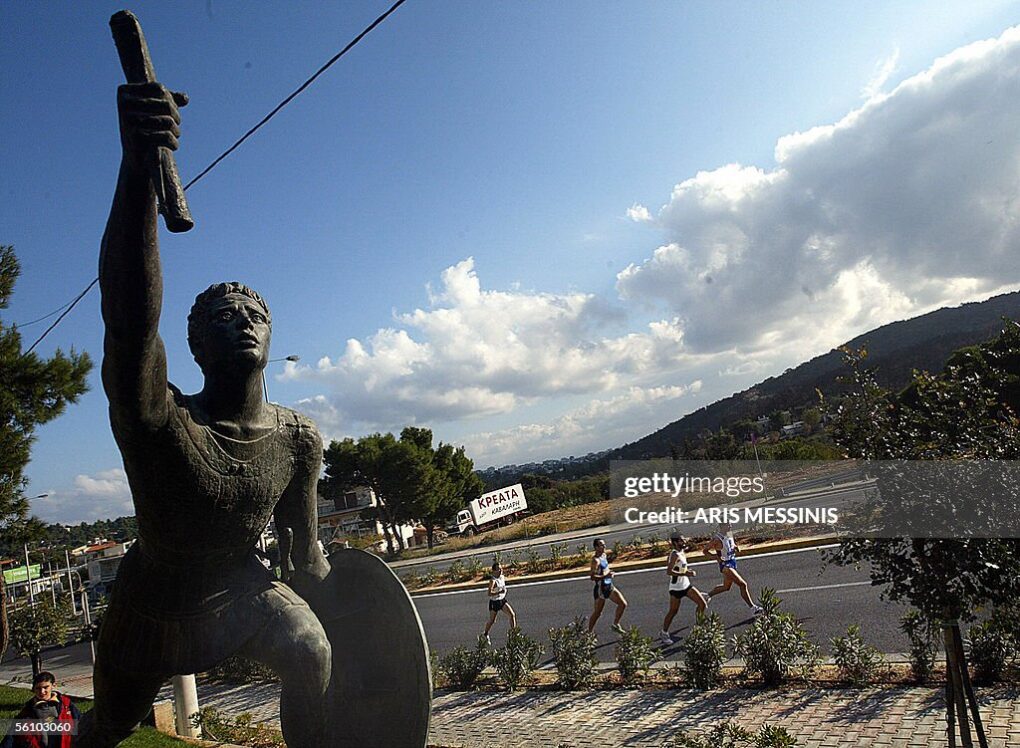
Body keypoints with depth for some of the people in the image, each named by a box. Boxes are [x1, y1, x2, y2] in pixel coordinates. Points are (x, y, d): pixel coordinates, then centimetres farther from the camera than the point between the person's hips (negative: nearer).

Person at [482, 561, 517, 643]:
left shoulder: (502, 577, -1)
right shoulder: (492, 580, -23)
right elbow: (489, 593, -31)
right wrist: (499, 592, -37)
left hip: (502, 600, 6)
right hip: (494, 602, -6)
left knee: (512, 614, -10)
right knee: (492, 621, 9)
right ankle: (486, 634, 35)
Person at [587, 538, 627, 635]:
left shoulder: (604, 555, 6)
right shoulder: (596, 560, -21)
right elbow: (592, 577, -28)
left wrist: (609, 572, 10)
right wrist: (606, 576, -32)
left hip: (609, 586, 8)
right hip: (600, 589, -8)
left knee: (623, 604, 6)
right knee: (597, 612, 2)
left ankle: (615, 624, 21)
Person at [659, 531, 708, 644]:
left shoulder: (681, 551, 4)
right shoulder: (675, 554, -23)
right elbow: (669, 571, -31)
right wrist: (685, 574, -31)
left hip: (686, 585, 8)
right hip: (676, 587, -8)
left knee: (702, 604, 4)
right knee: (673, 611, 5)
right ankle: (664, 633, 22)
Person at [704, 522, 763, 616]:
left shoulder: (729, 535, 2)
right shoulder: (717, 539, -21)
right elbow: (705, 550, -15)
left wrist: (736, 548, -1)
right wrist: (717, 556, -25)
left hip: (733, 562, 9)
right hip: (725, 565, -9)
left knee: (726, 587, 23)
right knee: (743, 585, -13)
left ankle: (709, 595, 44)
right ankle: (753, 608, -4)